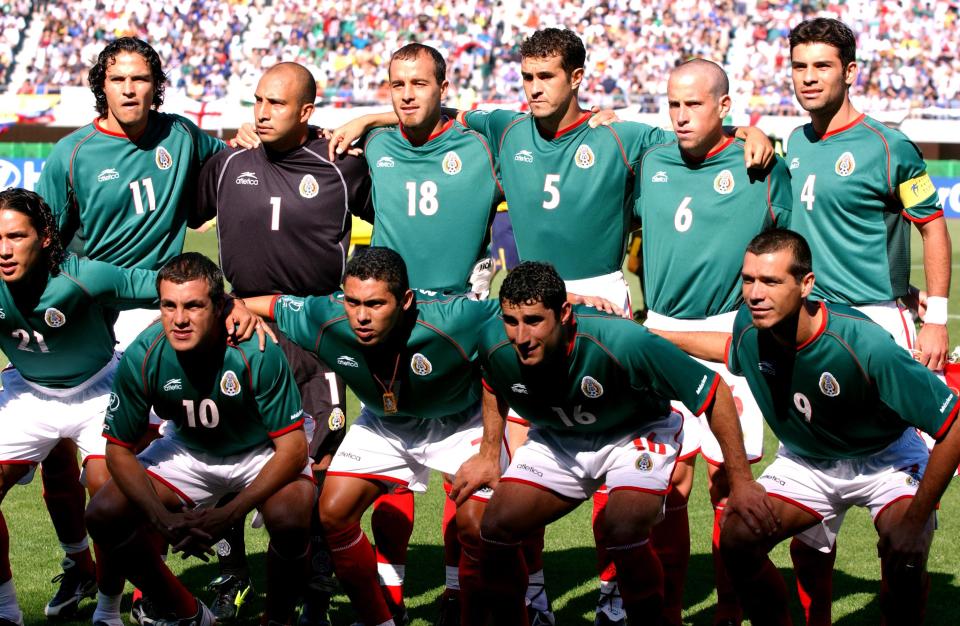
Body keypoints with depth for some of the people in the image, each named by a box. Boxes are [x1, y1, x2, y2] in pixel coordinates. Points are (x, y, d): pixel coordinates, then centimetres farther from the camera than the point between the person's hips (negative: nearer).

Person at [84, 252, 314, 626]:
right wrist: (164, 518, -27)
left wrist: (229, 515, -35)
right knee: (104, 514, -15)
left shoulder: (258, 353, -32)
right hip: (188, 451, 4)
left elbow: (292, 449, -26)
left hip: (263, 453, -3)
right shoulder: (142, 358, -24)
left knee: (289, 520, -34)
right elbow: (119, 449, -12)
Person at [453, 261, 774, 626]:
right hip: (556, 440, 5)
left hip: (635, 434, -4)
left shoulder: (623, 343, -37)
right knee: (495, 529, -10)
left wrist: (740, 480, -25)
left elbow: (715, 392, -27)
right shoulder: (496, 346, -22)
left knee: (624, 532, -30)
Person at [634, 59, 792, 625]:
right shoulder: (651, 164, 9)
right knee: (668, 476, 2)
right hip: (662, 334, 3)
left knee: (727, 477, -2)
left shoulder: (761, 169, -1)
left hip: (731, 334, -3)